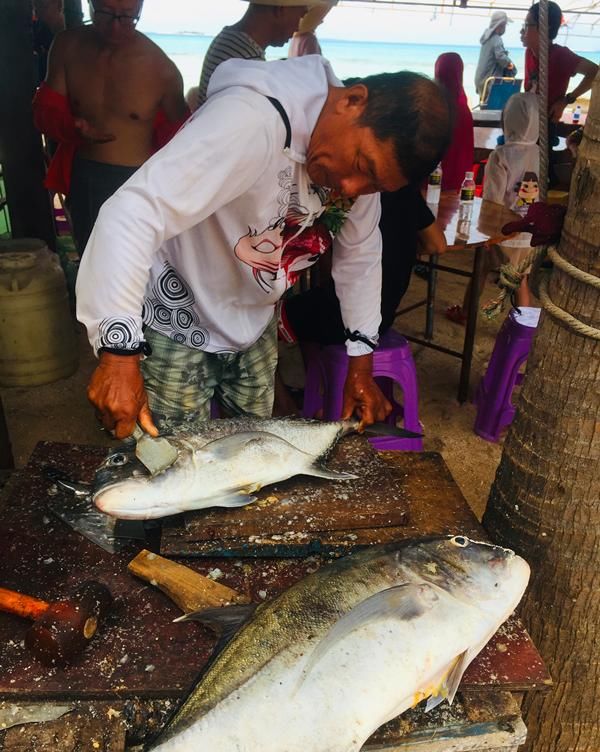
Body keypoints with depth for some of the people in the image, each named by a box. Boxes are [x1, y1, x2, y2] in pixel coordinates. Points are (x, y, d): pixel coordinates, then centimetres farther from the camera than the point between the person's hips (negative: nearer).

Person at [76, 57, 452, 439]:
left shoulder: (366, 150, -9)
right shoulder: (252, 121, -34)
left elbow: (361, 252, 4)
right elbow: (132, 215, -40)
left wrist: (361, 364, 3)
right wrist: (120, 350, -46)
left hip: (255, 322, 7)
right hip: (177, 325, -6)